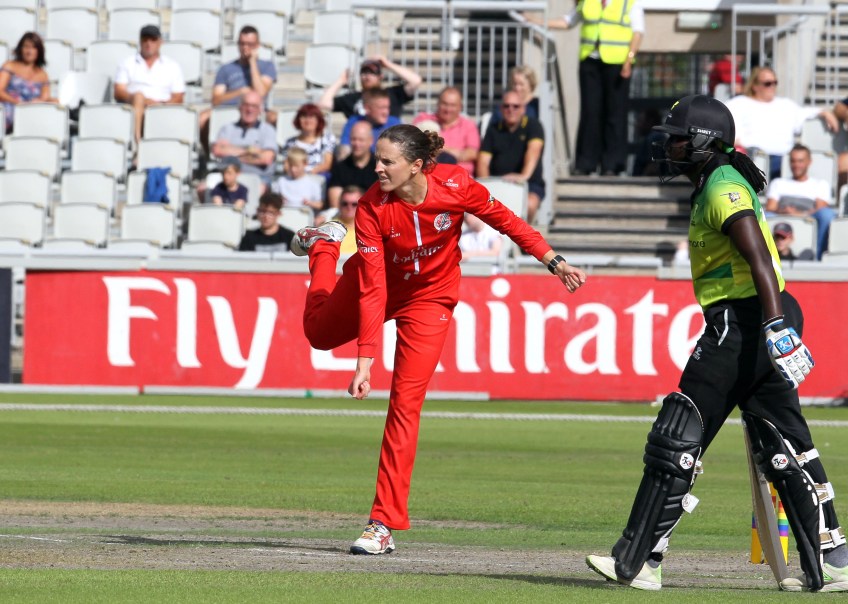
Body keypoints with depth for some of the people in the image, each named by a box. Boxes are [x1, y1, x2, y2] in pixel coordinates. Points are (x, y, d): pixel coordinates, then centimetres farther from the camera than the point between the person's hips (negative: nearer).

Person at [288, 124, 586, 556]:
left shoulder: (455, 186, -31)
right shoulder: (372, 208, -31)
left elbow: (506, 221, -13)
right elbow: (371, 290, -31)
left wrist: (554, 262, -16)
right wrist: (365, 361, -35)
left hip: (430, 298, -1)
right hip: (379, 283, 1)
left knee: (406, 402, -11)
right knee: (320, 333, 28)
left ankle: (385, 523, -9)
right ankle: (324, 244, 56)